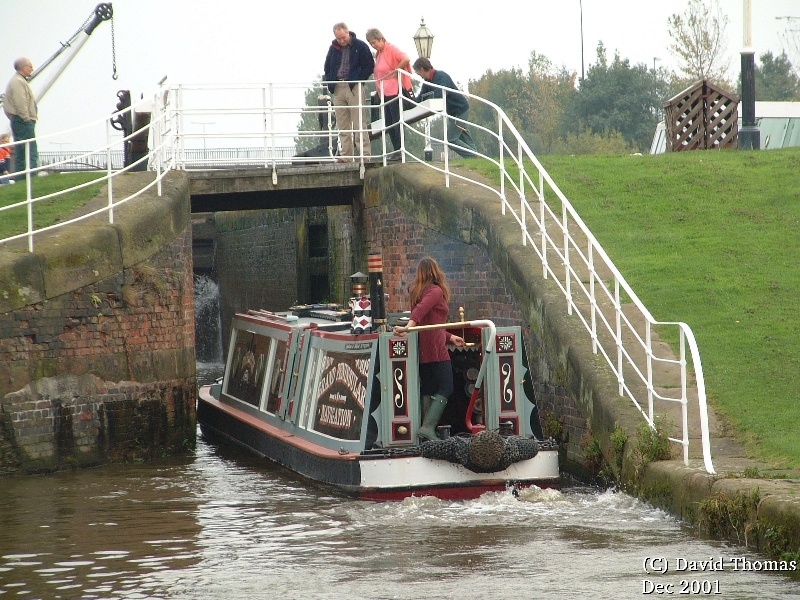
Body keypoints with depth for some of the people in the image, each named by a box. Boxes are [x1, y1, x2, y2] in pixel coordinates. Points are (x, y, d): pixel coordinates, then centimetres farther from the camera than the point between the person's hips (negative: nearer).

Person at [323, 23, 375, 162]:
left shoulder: (360, 46, -1)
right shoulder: (333, 48, 14)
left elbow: (369, 66, -2)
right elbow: (327, 68, 24)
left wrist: (358, 80, -9)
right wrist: (330, 84, 9)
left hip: (354, 88, -5)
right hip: (338, 88, 5)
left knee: (359, 123, -8)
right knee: (343, 125, 6)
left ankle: (364, 153, -10)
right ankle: (346, 155, 8)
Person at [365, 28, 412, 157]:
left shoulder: (391, 49, -9)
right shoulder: (378, 54, 16)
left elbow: (406, 59, -25)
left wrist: (395, 72, -17)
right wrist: (378, 90, 8)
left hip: (394, 91, -9)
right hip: (385, 93, 9)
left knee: (396, 123, -8)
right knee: (389, 124, 7)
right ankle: (396, 152, 10)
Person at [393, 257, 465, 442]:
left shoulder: (418, 292, 17)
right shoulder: (435, 291, -6)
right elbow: (421, 309, -25)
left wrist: (450, 337, 34)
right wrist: (410, 325, -40)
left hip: (422, 349, 8)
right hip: (435, 349, -8)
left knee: (427, 390, 10)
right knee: (445, 389, -7)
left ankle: (426, 431, 7)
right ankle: (428, 427, -20)